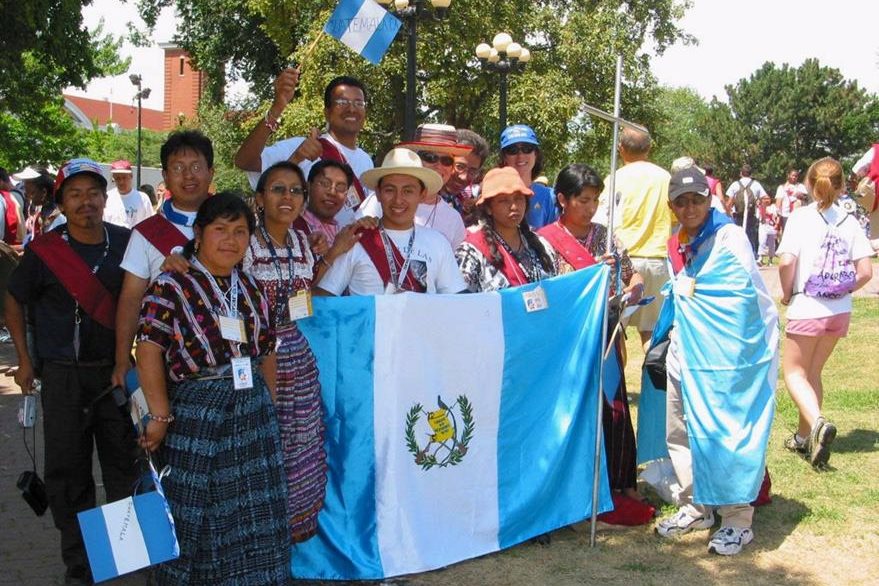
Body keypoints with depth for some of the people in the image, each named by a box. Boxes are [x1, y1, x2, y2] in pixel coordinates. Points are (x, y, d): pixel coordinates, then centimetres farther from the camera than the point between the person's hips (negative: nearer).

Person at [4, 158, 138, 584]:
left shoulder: (125, 243, -2)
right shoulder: (42, 250, -7)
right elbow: (15, 301, 6)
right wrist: (24, 360, 4)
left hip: (117, 370, 2)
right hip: (63, 374, -2)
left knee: (125, 466, 10)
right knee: (68, 472, 5)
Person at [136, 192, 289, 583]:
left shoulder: (250, 289, 11)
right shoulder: (171, 286, -8)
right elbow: (149, 351, -14)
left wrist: (269, 404, 12)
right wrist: (160, 415, -17)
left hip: (254, 413, 5)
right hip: (196, 414, -5)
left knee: (254, 516, 9)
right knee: (197, 514, 5)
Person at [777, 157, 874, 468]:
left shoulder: (800, 217, -9)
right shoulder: (849, 221, 1)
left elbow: (786, 262, -20)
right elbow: (865, 272, -4)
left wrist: (786, 293, -3)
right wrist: (844, 290, 13)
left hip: (806, 308, -4)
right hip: (840, 311, 4)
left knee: (794, 373, 7)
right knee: (813, 372, 19)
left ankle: (817, 423, -19)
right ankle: (805, 437, 25)